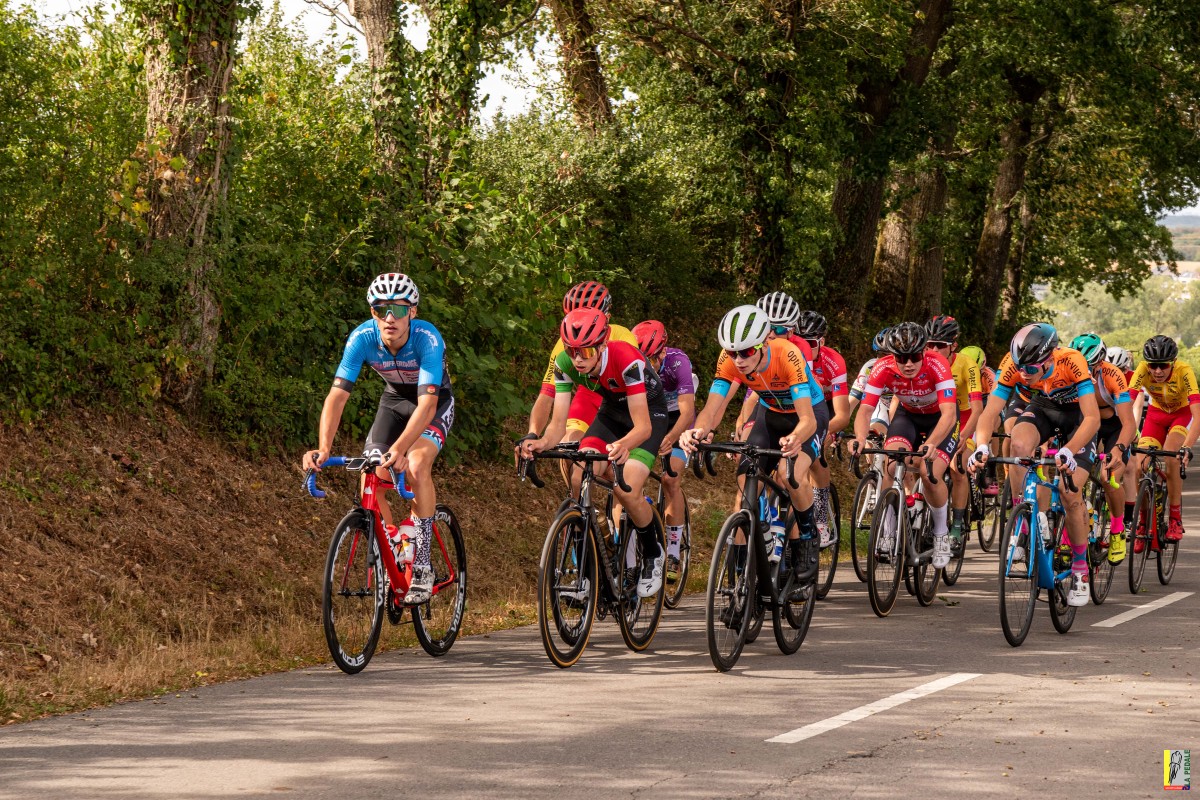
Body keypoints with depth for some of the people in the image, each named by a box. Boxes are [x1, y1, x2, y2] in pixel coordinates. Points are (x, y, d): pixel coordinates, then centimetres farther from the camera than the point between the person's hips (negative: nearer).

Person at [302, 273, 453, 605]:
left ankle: (422, 566, -21)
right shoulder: (362, 338, -27)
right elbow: (337, 395, -31)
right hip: (394, 400, 4)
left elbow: (427, 403, -45)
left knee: (416, 467, -28)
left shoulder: (427, 338, -36)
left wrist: (399, 448, -60)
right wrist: (323, 448, -46)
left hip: (436, 403, -4)